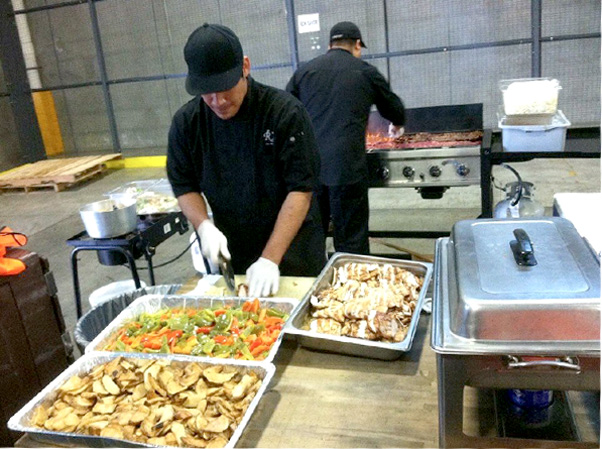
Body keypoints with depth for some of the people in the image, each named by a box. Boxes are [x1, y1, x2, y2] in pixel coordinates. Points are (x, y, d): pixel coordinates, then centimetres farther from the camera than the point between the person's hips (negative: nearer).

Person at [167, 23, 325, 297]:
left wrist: (270, 259, -26)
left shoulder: (285, 112, -19)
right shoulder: (186, 122, -7)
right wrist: (205, 228, -16)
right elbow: (184, 185, 3)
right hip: (232, 256, 3)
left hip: (292, 252, -3)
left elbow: (301, 189, -21)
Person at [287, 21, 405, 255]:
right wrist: (397, 126, 44)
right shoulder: (366, 72, 8)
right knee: (352, 241, 4)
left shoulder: (304, 71, 12)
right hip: (347, 168, -3)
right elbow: (394, 108, 22)